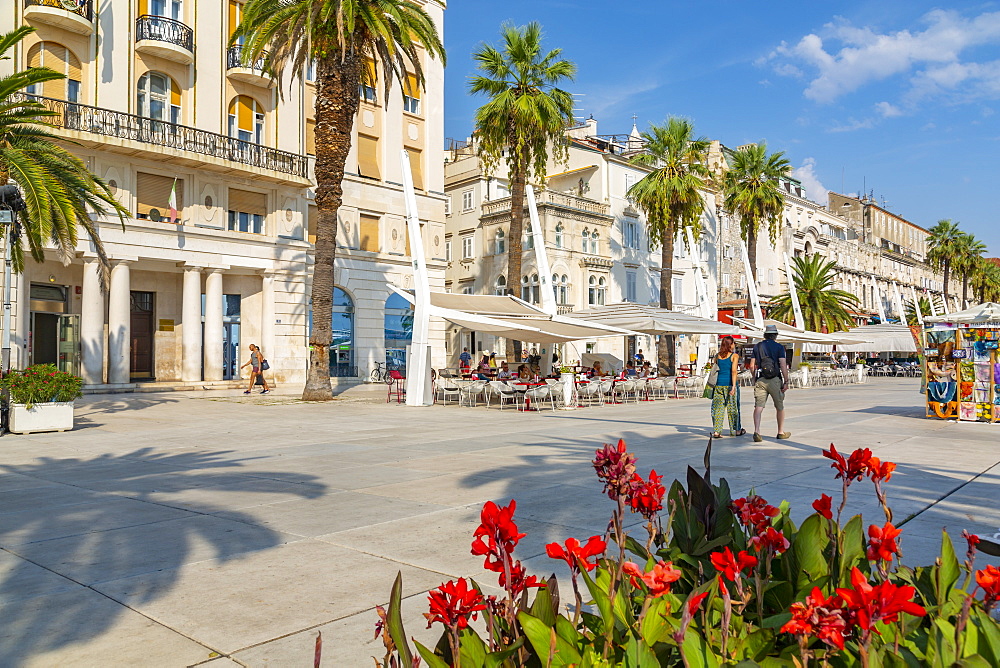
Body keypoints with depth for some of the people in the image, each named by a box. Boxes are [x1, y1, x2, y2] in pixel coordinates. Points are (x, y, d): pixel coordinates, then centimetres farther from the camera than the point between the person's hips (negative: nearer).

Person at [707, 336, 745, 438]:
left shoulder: (717, 356, 9)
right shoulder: (734, 356, -4)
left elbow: (714, 370, 9)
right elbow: (734, 371, -13)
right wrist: (734, 386, -17)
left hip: (718, 383, 4)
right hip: (729, 383, -3)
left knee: (718, 407, 4)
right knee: (733, 407, 10)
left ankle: (716, 431, -3)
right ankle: (736, 430, 23)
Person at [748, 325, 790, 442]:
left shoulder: (757, 347, 9)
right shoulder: (779, 347, -1)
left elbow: (752, 366, 11)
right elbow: (783, 366, -9)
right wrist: (786, 382, -5)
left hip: (760, 380, 2)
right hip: (775, 380, -2)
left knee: (758, 406, -4)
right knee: (780, 407, 14)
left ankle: (756, 431, -21)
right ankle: (781, 432, 25)